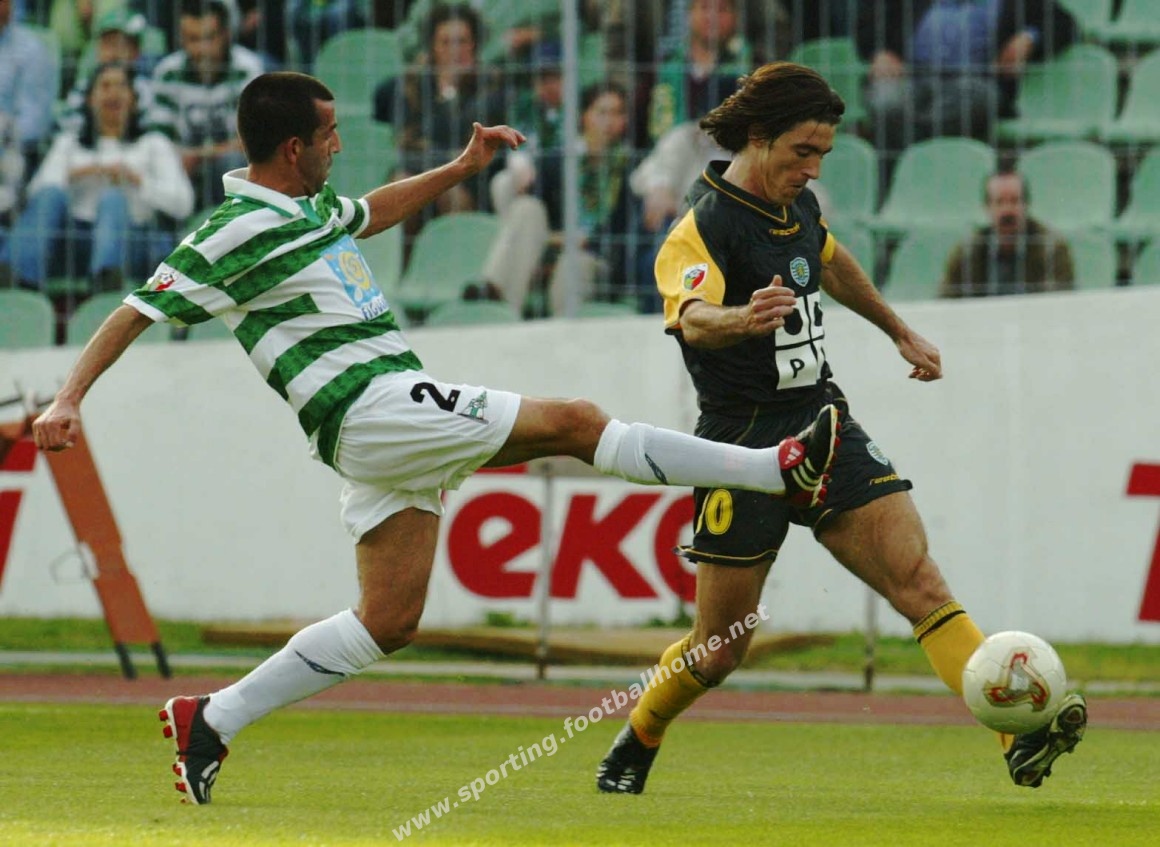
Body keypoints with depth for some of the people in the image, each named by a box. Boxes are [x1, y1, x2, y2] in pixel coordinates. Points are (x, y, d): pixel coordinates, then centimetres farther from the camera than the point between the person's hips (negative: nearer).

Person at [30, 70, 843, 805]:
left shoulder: (311, 209, 17)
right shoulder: (241, 228, -11)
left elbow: (375, 210, 38)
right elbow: (142, 309, -13)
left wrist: (463, 167, 32)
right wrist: (69, 398, -20)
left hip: (393, 429, 10)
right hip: (370, 406, -10)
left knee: (388, 621, 8)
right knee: (573, 423, -10)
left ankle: (212, 719, 9)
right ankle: (785, 468, -8)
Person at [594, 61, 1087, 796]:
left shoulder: (796, 203, 7)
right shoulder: (702, 230, -17)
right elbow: (693, 320, -39)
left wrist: (899, 331, 39)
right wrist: (741, 319, -61)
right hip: (747, 444, -6)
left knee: (918, 580, -13)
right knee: (719, 652, 4)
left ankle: (1021, 739, -26)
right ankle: (634, 747, 34)